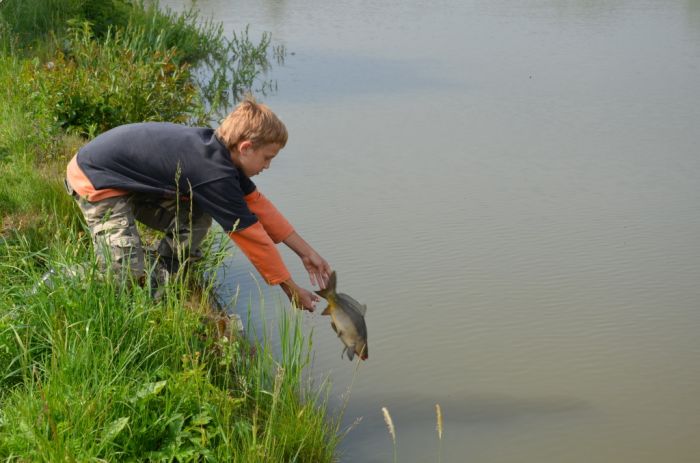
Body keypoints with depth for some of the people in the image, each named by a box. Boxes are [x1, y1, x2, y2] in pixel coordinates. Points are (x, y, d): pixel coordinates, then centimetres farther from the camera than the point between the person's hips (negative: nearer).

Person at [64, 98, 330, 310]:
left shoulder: (218, 148, -2)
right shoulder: (215, 175, -28)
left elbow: (258, 205, 5)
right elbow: (252, 236, -22)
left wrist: (307, 252, 7)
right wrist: (293, 291, -13)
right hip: (96, 181, -10)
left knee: (196, 217, 1)